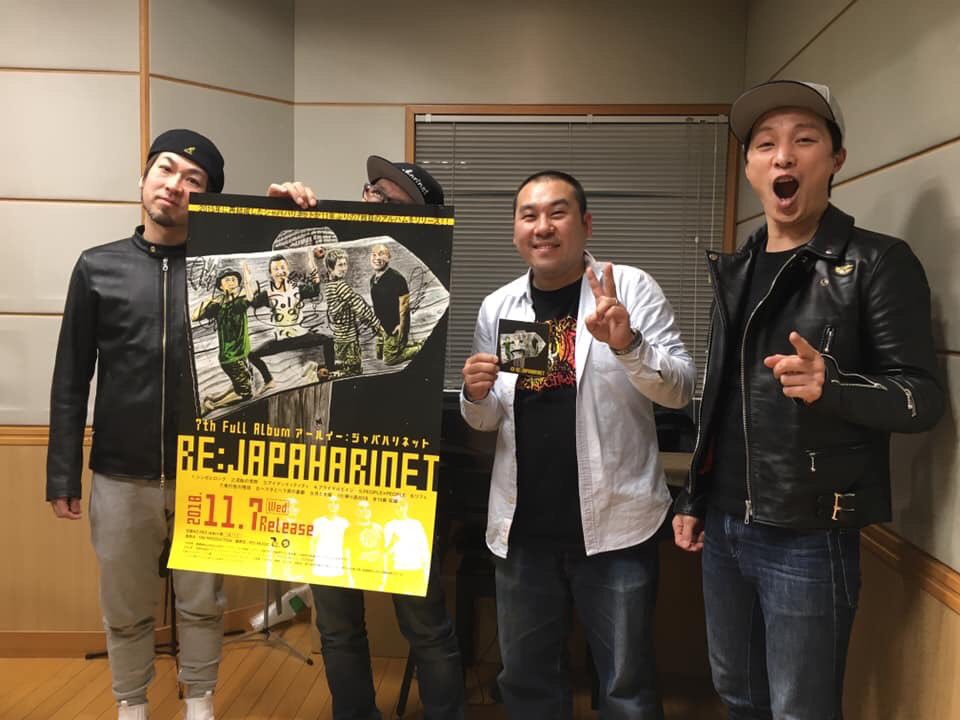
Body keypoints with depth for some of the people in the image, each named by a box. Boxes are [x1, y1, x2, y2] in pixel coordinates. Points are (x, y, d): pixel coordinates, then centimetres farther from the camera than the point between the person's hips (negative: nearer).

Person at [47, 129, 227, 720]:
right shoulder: (98, 267, 2)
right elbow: (71, 381, 3)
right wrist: (63, 475, 1)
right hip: (121, 478, 1)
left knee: (203, 604, 14)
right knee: (126, 610, 16)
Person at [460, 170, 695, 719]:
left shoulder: (632, 288, -5)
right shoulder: (497, 308, 6)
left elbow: (681, 390, -8)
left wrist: (627, 345, -26)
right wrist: (476, 394, -10)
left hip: (614, 524, -3)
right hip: (522, 529, 4)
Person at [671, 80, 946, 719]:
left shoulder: (878, 263, -8)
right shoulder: (738, 270, 10)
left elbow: (924, 397, -12)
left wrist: (831, 385, -31)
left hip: (808, 537, -6)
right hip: (724, 527, 6)